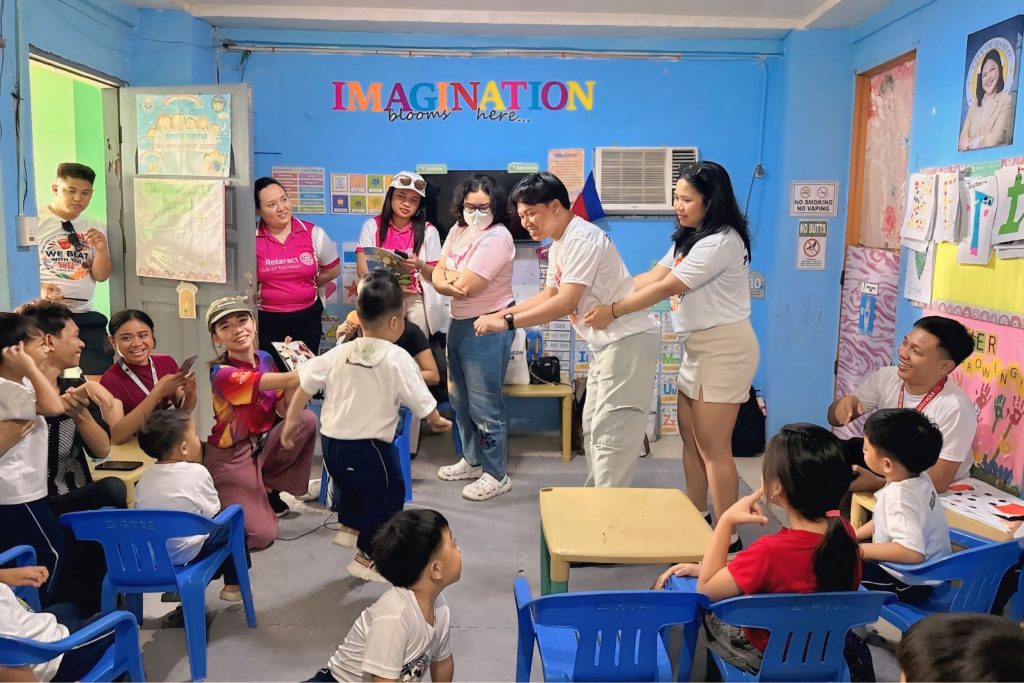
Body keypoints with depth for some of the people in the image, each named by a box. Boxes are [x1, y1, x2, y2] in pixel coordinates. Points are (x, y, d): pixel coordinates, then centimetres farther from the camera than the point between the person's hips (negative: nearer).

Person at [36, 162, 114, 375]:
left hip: (85, 315, 4)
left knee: (103, 374, 1)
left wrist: (101, 249, -12)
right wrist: (39, 289, -21)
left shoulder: (96, 228, 11)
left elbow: (101, 276, 8)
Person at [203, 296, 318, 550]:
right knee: (262, 536, -16)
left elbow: (285, 410, -2)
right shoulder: (222, 374, -24)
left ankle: (268, 489, 1)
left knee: (307, 419, -20)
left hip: (262, 444, 7)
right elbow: (287, 380, -34)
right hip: (232, 456, -7)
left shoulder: (265, 359, -1)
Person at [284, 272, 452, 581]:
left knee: (351, 485, 34)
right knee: (386, 498, 14)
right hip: (369, 447, -6)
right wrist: (437, 421, 14)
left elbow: (306, 383, 3)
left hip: (332, 442, 6)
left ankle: (350, 527, 51)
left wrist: (292, 420, 16)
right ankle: (366, 558, 27)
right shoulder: (398, 359, -13)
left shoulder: (339, 353, 1)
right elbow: (422, 403, -7)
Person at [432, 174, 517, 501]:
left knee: (485, 405, -2)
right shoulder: (458, 229, 7)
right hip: (459, 323, 9)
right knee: (460, 399, 19)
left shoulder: (497, 238, -19)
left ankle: (496, 475, 12)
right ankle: (472, 460, 36)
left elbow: (466, 285, -24)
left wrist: (449, 275, -4)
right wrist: (448, 284, -19)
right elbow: (438, 275, 3)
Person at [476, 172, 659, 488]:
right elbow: (549, 296, 16)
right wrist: (501, 313, 4)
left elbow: (567, 302, -27)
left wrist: (507, 322, -24)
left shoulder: (582, 239, -20)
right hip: (607, 344, 11)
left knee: (610, 434, -7)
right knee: (593, 429, 17)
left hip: (629, 341, -11)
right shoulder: (558, 246, 12)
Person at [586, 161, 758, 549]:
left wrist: (613, 311, -18)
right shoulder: (688, 239, 14)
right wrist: (602, 299, -8)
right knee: (690, 437, 14)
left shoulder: (721, 241, -19)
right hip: (697, 346, 10)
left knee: (713, 446, -4)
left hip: (724, 349, -10)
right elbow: (650, 277, 4)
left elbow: (666, 288, -21)